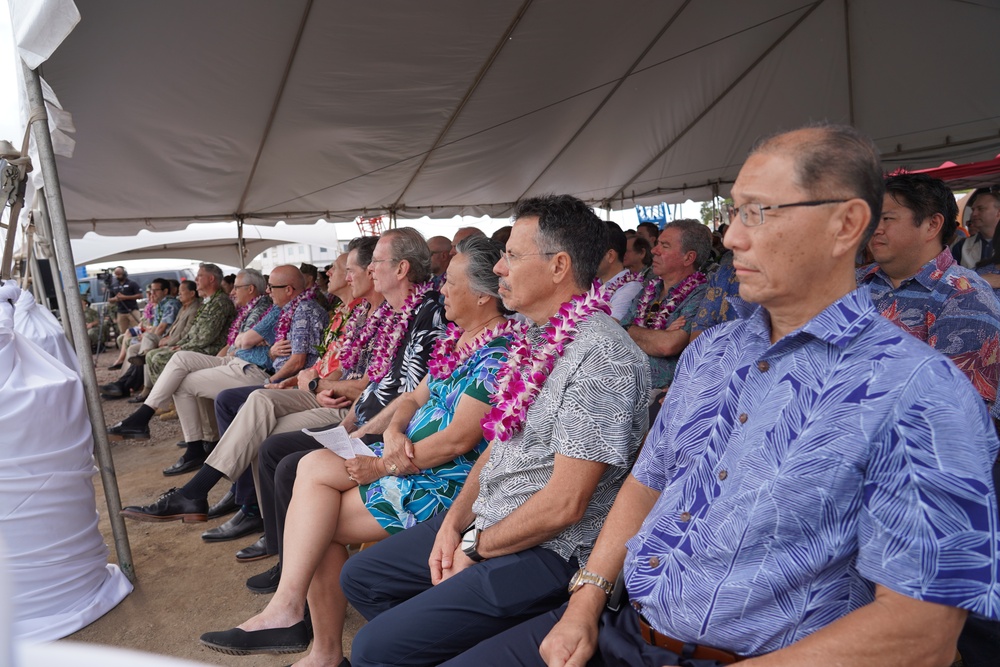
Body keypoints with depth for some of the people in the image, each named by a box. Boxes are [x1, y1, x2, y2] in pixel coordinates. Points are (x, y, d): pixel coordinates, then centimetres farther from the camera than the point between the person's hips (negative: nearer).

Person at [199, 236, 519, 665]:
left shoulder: (497, 356, -17)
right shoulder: (456, 339, 14)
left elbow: (457, 441, -21)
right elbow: (416, 397, 16)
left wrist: (384, 466, -15)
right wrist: (394, 429, -6)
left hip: (446, 483, -8)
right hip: (408, 459, 8)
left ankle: (286, 610, -1)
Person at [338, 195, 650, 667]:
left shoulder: (601, 355, -23)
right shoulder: (539, 340, 7)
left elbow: (564, 504, -24)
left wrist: (477, 547, -11)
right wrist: (455, 522, 0)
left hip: (546, 553, -9)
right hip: (484, 524, 9)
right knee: (360, 577, 16)